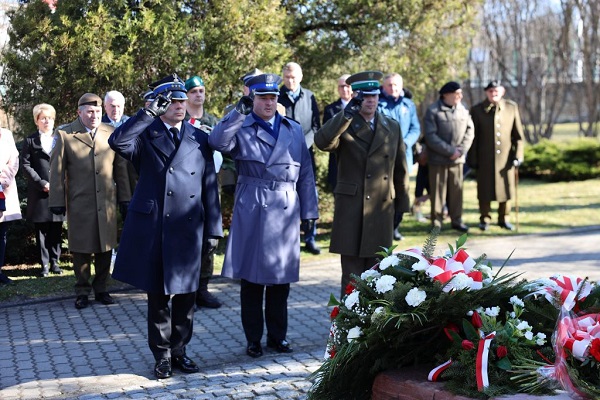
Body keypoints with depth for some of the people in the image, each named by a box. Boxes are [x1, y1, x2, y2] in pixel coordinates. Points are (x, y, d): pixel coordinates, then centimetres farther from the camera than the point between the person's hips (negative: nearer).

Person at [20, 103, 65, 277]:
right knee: (41, 230, 3)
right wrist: (42, 183, -10)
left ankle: (55, 262, 13)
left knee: (56, 230, 4)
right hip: (39, 194, -1)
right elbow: (25, 165, 0)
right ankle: (44, 264, 9)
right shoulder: (30, 141, 6)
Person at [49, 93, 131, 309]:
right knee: (81, 249, 5)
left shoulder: (111, 133, 6)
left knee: (105, 247, 7)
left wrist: (124, 197, 6)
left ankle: (101, 289, 21)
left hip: (107, 202, 2)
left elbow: (120, 167, 9)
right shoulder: (65, 134, -1)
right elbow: (57, 170, 0)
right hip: (79, 203, -2)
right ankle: (82, 292, 17)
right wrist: (57, 201, -3)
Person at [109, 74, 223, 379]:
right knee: (157, 296, 7)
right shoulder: (145, 134, 4)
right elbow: (117, 142, -19)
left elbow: (210, 186, 9)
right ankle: (162, 355, 20)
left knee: (185, 296, 7)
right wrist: (149, 112, -16)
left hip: (188, 229, 2)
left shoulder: (199, 139, 10)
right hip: (151, 228, -2)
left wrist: (213, 230, 5)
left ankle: (179, 350, 23)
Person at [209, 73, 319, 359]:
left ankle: (277, 335, 23)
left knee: (282, 278, 9)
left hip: (286, 212, 3)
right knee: (251, 277, 2)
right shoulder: (241, 129, 4)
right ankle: (253, 338, 14)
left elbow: (305, 174, 12)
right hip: (251, 211, -3)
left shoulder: (294, 130, 14)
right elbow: (217, 142, -19)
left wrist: (309, 212, 7)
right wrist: (239, 111, -22)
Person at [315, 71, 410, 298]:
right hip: (350, 210, -3)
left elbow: (400, 168, 15)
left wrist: (401, 205, 13)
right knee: (352, 276, -1)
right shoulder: (343, 126, 1)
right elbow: (322, 142, -22)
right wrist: (348, 113, -27)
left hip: (382, 210, 3)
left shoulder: (392, 127, 12)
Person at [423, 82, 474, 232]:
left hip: (457, 158, 4)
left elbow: (469, 131, 5)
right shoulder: (433, 111, -8)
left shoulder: (463, 109, 6)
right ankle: (436, 222, 10)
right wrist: (450, 151, -15)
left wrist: (460, 150, -9)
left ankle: (456, 220, 19)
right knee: (438, 191, 1)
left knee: (457, 190, 8)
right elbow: (431, 136, -13)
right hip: (438, 159, -4)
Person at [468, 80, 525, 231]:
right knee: (485, 190, 4)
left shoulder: (512, 107, 3)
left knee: (506, 188, 6)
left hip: (506, 157, 1)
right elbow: (473, 136, 0)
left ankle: (504, 219, 20)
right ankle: (484, 219, 17)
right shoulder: (477, 110, -1)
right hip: (485, 158, -1)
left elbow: (518, 134, 5)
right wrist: (472, 159, -3)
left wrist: (518, 154, -3)